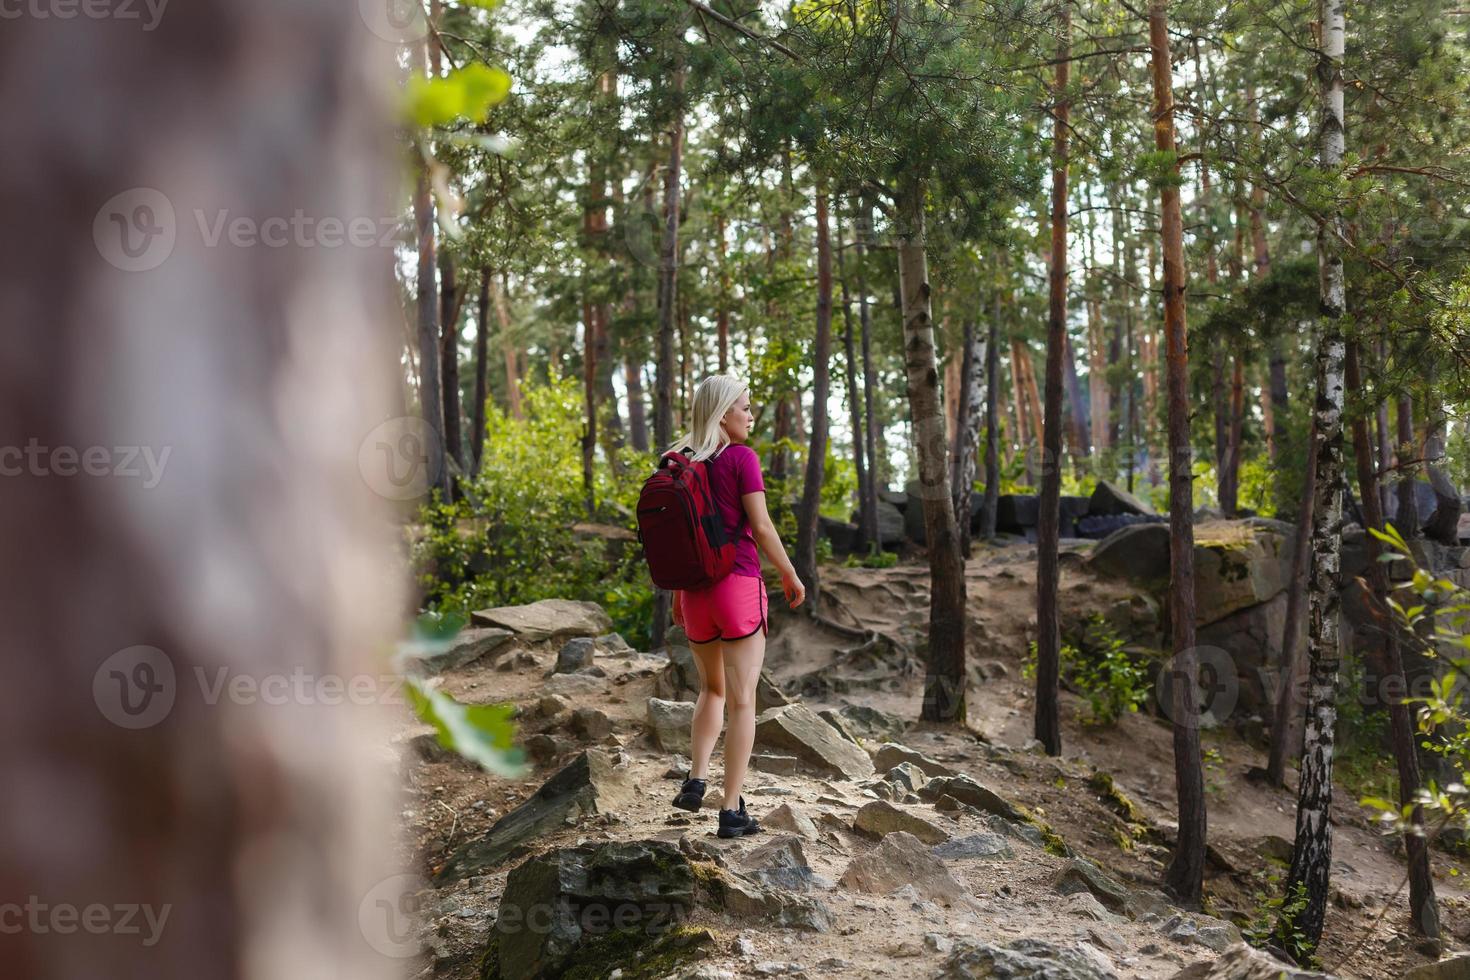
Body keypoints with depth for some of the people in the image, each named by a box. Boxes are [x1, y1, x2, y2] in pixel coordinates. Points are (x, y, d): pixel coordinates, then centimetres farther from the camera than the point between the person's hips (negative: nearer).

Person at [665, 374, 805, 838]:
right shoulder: (742, 459, -10)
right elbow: (761, 528, -12)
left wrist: (677, 594, 19)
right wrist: (791, 576, 1)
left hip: (695, 589, 6)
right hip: (739, 586, -5)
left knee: (713, 687, 25)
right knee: (742, 699, 1)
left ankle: (696, 779, 10)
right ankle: (732, 810, 2)